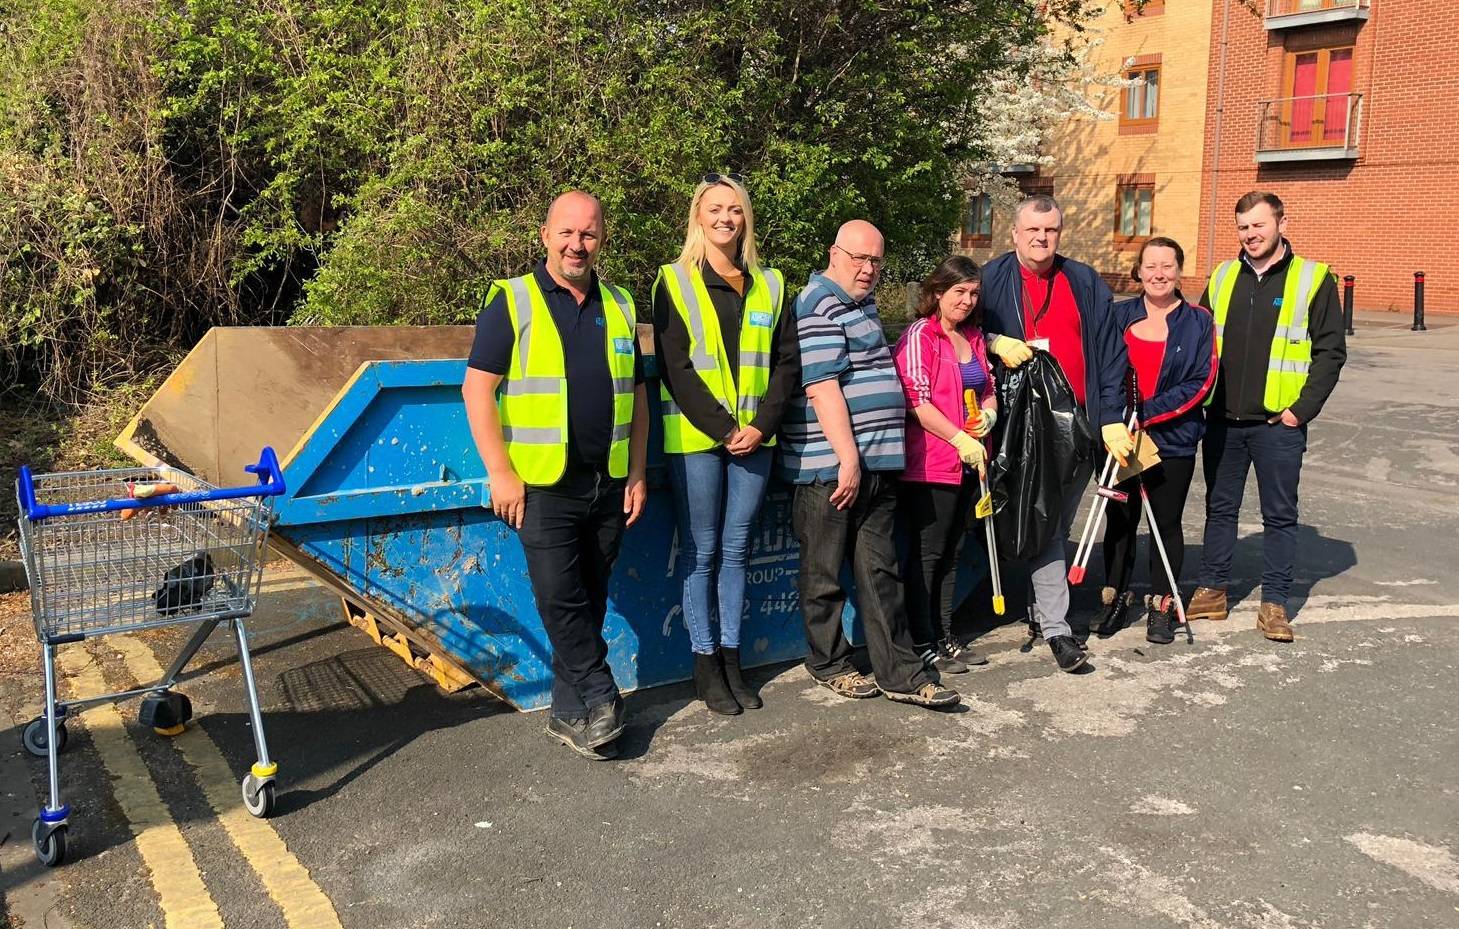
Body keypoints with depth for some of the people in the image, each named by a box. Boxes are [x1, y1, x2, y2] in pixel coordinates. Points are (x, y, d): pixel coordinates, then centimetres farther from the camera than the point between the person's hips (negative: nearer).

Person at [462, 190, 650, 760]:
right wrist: (500, 472, -12)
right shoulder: (512, 302, -2)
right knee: (559, 599, -9)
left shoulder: (618, 306, 12)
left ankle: (570, 714, 21)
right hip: (543, 484, -4)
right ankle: (601, 701, 7)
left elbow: (636, 393, 16)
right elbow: (478, 387, -6)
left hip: (607, 484, 5)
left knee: (590, 602, 9)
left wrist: (637, 472, 10)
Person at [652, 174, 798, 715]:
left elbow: (787, 363, 8)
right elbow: (676, 369, -7)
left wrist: (762, 425, -6)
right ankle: (706, 667, 11)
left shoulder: (769, 285, 11)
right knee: (702, 553, 2)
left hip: (753, 437, 3)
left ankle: (731, 659, 18)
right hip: (696, 437, -3)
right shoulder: (675, 283, 1)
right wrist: (723, 429, -13)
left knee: (735, 550, 9)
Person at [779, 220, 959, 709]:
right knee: (825, 573, 5)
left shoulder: (862, 304, 19)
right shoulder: (820, 307, -11)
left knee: (880, 571, 8)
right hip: (831, 467, -9)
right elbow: (823, 389, -19)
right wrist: (848, 459, -21)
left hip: (876, 464, 9)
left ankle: (899, 672, 12)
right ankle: (829, 664, 19)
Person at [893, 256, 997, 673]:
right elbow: (917, 400, -16)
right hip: (930, 463, -8)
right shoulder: (919, 335, -9)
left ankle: (944, 637, 23)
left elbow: (988, 389, 24)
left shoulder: (974, 338, 15)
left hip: (969, 462, 8)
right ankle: (923, 643, 7)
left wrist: (988, 413, 1)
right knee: (927, 553, -1)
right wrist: (960, 439, -17)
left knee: (951, 552, 14)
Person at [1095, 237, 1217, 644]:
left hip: (1173, 442, -1)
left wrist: (1147, 412, -16)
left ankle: (1162, 607, 19)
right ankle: (1115, 599, 23)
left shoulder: (1197, 322, -2)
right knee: (1119, 520, 9)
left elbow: (1201, 383, -8)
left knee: (1166, 523, 7)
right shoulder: (1119, 315, 4)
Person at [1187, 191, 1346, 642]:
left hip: (1278, 423, -3)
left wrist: (1302, 408, -11)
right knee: (1219, 507, 12)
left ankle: (1274, 603, 12)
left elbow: (1331, 351, -4)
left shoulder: (1313, 279, -1)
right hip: (1222, 419, 4)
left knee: (1280, 515, 4)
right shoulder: (1221, 278, 10)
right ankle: (1212, 591, 22)